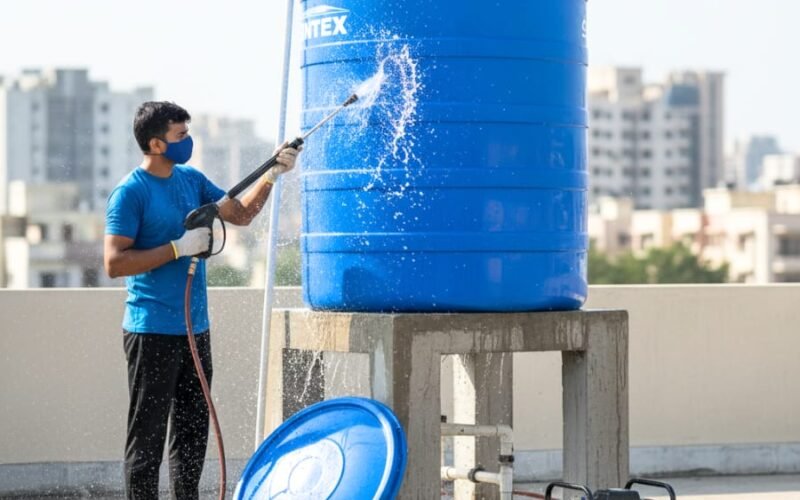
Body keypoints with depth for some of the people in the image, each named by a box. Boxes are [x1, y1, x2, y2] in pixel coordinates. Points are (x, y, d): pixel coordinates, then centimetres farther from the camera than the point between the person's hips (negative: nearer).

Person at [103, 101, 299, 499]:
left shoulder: (191, 179, 10)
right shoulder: (131, 192, -13)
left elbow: (240, 214, 19)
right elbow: (114, 263, -18)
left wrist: (273, 174, 6)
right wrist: (179, 248, -20)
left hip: (195, 329, 8)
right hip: (153, 332, -8)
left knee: (193, 436, 14)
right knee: (147, 438, -4)